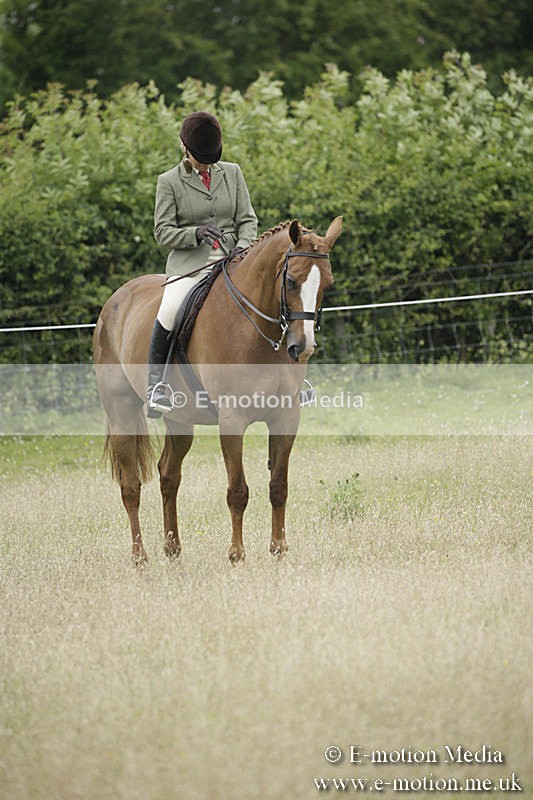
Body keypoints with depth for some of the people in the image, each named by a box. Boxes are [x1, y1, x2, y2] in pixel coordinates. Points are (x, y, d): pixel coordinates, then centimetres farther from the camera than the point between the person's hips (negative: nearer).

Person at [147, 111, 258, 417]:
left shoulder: (232, 173, 12)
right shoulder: (169, 182, 3)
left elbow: (247, 219, 10)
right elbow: (163, 231, -1)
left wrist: (243, 246, -11)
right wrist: (195, 233, -19)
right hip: (189, 263, -3)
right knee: (169, 312, -31)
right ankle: (156, 382, -16)